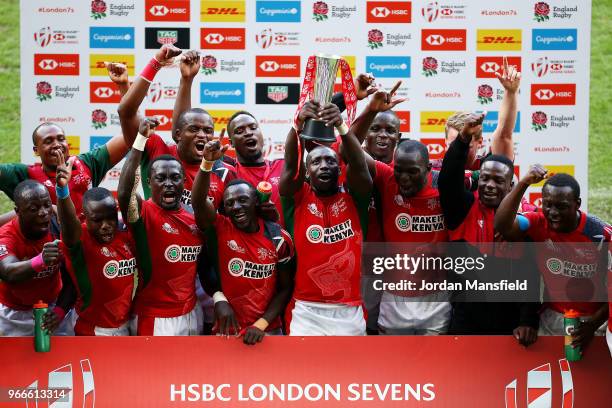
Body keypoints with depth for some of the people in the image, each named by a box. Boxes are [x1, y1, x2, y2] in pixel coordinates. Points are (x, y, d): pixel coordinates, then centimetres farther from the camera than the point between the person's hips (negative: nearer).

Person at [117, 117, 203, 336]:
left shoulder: (195, 219, 7)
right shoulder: (143, 213, -11)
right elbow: (124, 193, -33)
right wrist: (141, 139, -34)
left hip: (191, 314, 6)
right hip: (155, 318, -6)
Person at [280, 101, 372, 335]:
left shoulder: (353, 198, 5)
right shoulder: (298, 198, 4)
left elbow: (358, 165, -13)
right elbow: (290, 164, -13)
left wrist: (341, 126, -32)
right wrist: (299, 124, -32)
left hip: (349, 311, 2)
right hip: (306, 312, -1)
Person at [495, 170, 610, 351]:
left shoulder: (602, 234, -15)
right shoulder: (539, 224, -11)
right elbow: (502, 226, -31)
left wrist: (594, 324, -19)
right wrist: (523, 183, -37)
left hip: (592, 320, -2)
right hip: (552, 318, 2)